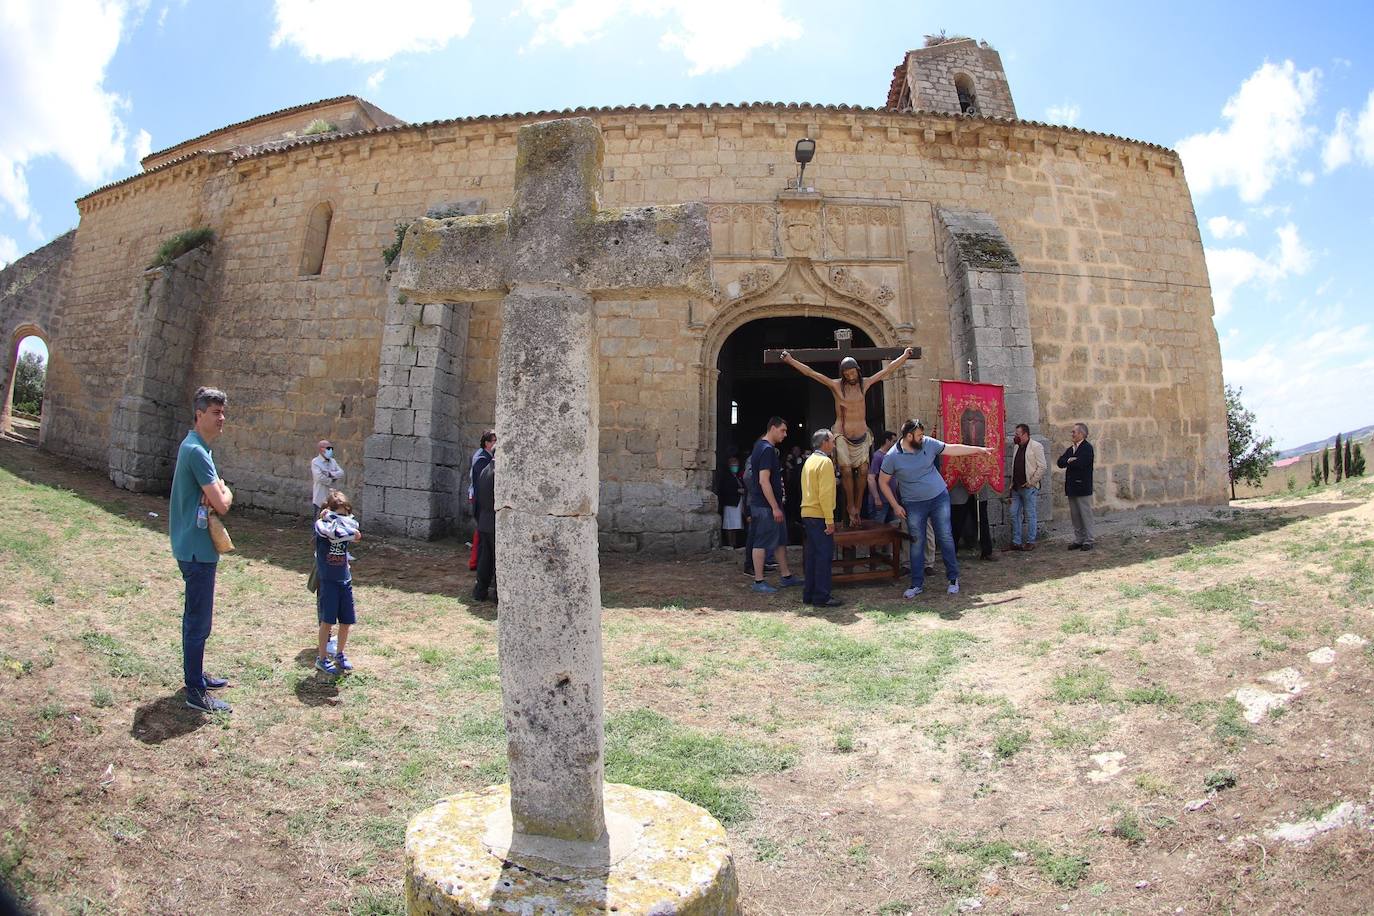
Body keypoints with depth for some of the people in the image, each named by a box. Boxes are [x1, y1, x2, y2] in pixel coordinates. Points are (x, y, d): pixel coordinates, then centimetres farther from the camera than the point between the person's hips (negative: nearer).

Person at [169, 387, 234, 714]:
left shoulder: (196, 447, 12)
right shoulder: (197, 451, -20)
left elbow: (212, 496, 12)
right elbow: (222, 504, -22)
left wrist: (216, 494, -11)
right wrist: (225, 493, 0)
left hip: (196, 546, 10)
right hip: (197, 548, -10)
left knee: (197, 616, 21)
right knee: (199, 621, -3)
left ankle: (196, 674, 34)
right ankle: (195, 692, 5)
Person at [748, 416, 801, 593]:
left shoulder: (761, 445, 13)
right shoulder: (767, 449, -19)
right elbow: (764, 481, -24)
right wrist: (775, 507, -22)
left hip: (772, 504, 11)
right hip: (765, 505, -11)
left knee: (780, 540, 16)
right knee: (762, 542, -3)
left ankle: (786, 577, 25)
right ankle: (758, 582, 5)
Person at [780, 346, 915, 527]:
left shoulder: (864, 384, 5)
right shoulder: (836, 385, -3)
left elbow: (888, 369, 15)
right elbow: (810, 372, -5)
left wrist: (904, 356, 21)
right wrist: (790, 360, -8)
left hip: (862, 435, 3)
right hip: (842, 436, -2)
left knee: (863, 470, -6)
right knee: (846, 470, -12)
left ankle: (857, 508, 4)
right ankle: (851, 507, 3)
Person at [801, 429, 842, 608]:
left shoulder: (809, 461, 16)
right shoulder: (825, 462, -12)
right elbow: (825, 494, -20)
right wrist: (829, 520, -19)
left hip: (807, 514, 9)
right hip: (819, 516, -9)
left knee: (811, 554, 12)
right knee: (824, 555, -5)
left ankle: (809, 594, 17)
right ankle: (822, 597, -3)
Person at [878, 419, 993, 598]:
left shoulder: (928, 444, -6)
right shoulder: (892, 457, -12)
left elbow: (952, 449, 7)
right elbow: (883, 482, -3)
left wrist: (977, 449, 8)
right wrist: (895, 506, -5)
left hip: (939, 498, 2)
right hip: (914, 505, -1)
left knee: (945, 537, 1)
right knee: (917, 543, 4)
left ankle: (953, 578, 14)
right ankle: (917, 584, 14)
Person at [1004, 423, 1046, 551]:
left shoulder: (1036, 447, -8)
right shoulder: (1017, 447, 15)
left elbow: (1042, 467, -13)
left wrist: (1031, 482, -13)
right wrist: (1013, 484, 12)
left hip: (1029, 487, -7)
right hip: (1016, 487, 7)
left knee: (1030, 515, 1)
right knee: (1014, 515, 7)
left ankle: (1030, 542, 9)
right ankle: (1016, 542, 13)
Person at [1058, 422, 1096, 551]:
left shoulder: (1087, 447, -10)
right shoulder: (1071, 448, 15)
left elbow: (1080, 464, -22)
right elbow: (1060, 462, 7)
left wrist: (1068, 462, -5)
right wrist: (1069, 460, -12)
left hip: (1082, 487, -8)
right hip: (1072, 487, 8)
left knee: (1086, 514, -1)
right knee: (1075, 515, 11)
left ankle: (1088, 541, 5)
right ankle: (1078, 540, 18)